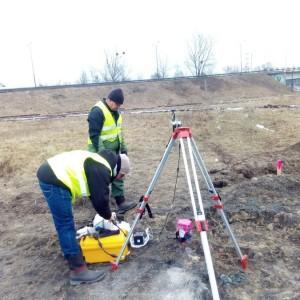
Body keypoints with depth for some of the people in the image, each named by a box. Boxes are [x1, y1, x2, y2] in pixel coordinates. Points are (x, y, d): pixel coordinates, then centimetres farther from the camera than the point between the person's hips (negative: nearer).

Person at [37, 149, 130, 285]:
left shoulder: (100, 163, 20)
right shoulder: (102, 170, -10)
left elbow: (96, 194, 31)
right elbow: (100, 198, -9)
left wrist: (106, 212, 32)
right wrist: (108, 215, 10)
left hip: (49, 173, 11)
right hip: (54, 180, -11)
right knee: (66, 226, -6)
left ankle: (70, 249, 42)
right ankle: (78, 270, 1)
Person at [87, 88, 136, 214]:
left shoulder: (114, 110, 9)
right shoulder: (97, 112, -20)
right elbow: (94, 135, -23)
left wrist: (123, 146, 17)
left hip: (114, 150, 9)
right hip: (102, 151, -9)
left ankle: (120, 201, 21)